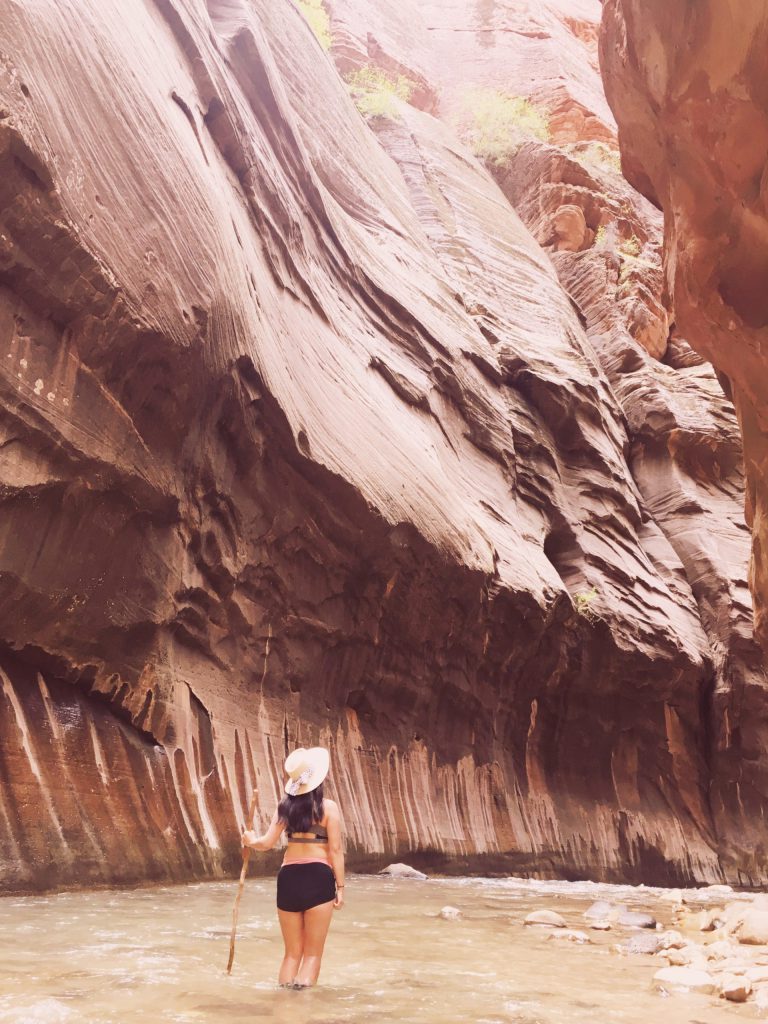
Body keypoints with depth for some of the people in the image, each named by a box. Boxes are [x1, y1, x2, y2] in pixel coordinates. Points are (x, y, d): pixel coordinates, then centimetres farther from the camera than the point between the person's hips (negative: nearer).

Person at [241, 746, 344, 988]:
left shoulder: (284, 806, 5)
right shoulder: (328, 807, -3)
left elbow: (267, 842, 2)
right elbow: (335, 850, -4)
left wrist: (251, 841, 23)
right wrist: (340, 886, 1)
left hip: (288, 877, 3)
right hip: (318, 877, -3)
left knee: (292, 953, 17)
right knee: (313, 954, 7)